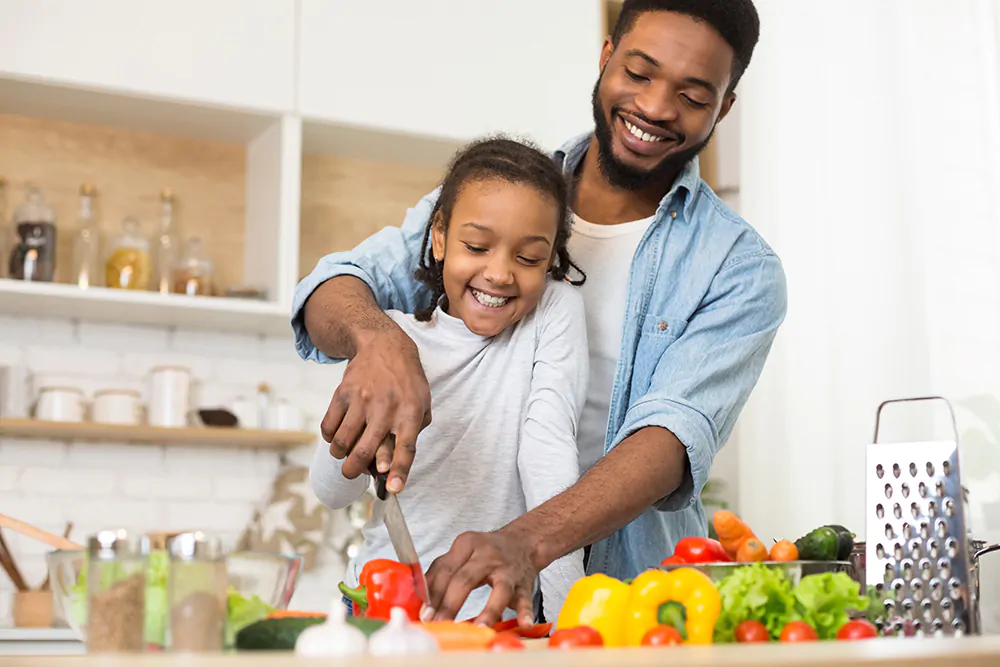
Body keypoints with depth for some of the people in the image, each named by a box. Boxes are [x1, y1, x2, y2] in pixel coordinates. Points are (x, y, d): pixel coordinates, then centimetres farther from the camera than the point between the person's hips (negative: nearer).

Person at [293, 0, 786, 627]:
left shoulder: (739, 269, 1)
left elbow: (675, 434, -14)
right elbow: (341, 283, -1)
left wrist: (527, 542, -32)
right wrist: (379, 338, -27)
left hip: (624, 603, -2)